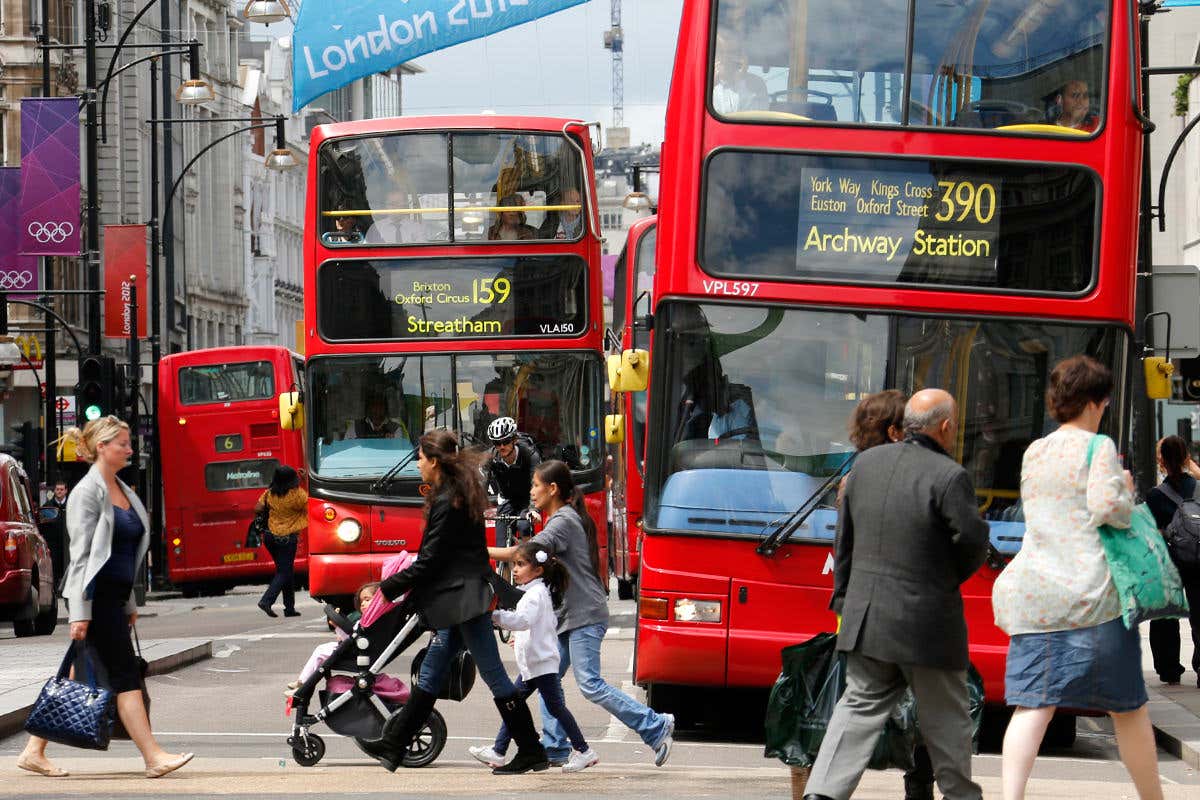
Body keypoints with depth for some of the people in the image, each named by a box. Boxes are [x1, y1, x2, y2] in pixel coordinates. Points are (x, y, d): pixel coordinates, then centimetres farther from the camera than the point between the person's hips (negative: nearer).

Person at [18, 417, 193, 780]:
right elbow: (81, 555, -15)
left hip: (113, 597, 9)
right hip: (94, 597, -9)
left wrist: (129, 604, 22)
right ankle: (154, 757, -7)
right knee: (125, 674, -8)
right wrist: (79, 612, -18)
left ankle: (34, 752, 14)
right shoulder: (87, 493, -11)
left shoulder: (122, 491, 15)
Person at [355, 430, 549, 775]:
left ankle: (531, 752, 1)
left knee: (492, 672, -5)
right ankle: (393, 746, 18)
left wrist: (389, 588, -10)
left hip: (464, 596, -11)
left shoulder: (447, 503, -17)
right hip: (462, 595, 11)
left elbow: (430, 561, -17)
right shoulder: (459, 493, 13)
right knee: (431, 671, 13)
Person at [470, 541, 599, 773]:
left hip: (542, 663, -11)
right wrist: (523, 638, 29)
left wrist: (496, 614, -40)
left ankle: (583, 751, 1)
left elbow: (523, 620, -32)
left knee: (555, 707, -6)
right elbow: (552, 622, 27)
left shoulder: (536, 593, -15)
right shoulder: (537, 591, 17)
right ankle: (497, 752, 10)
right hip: (532, 664, 11)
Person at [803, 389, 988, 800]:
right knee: (945, 717, 11)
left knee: (859, 707, 9)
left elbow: (844, 541, 11)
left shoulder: (866, 463, 5)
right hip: (926, 620, -5)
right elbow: (974, 542, -11)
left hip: (866, 614, 5)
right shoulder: (948, 476, -15)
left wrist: (844, 601, 18)